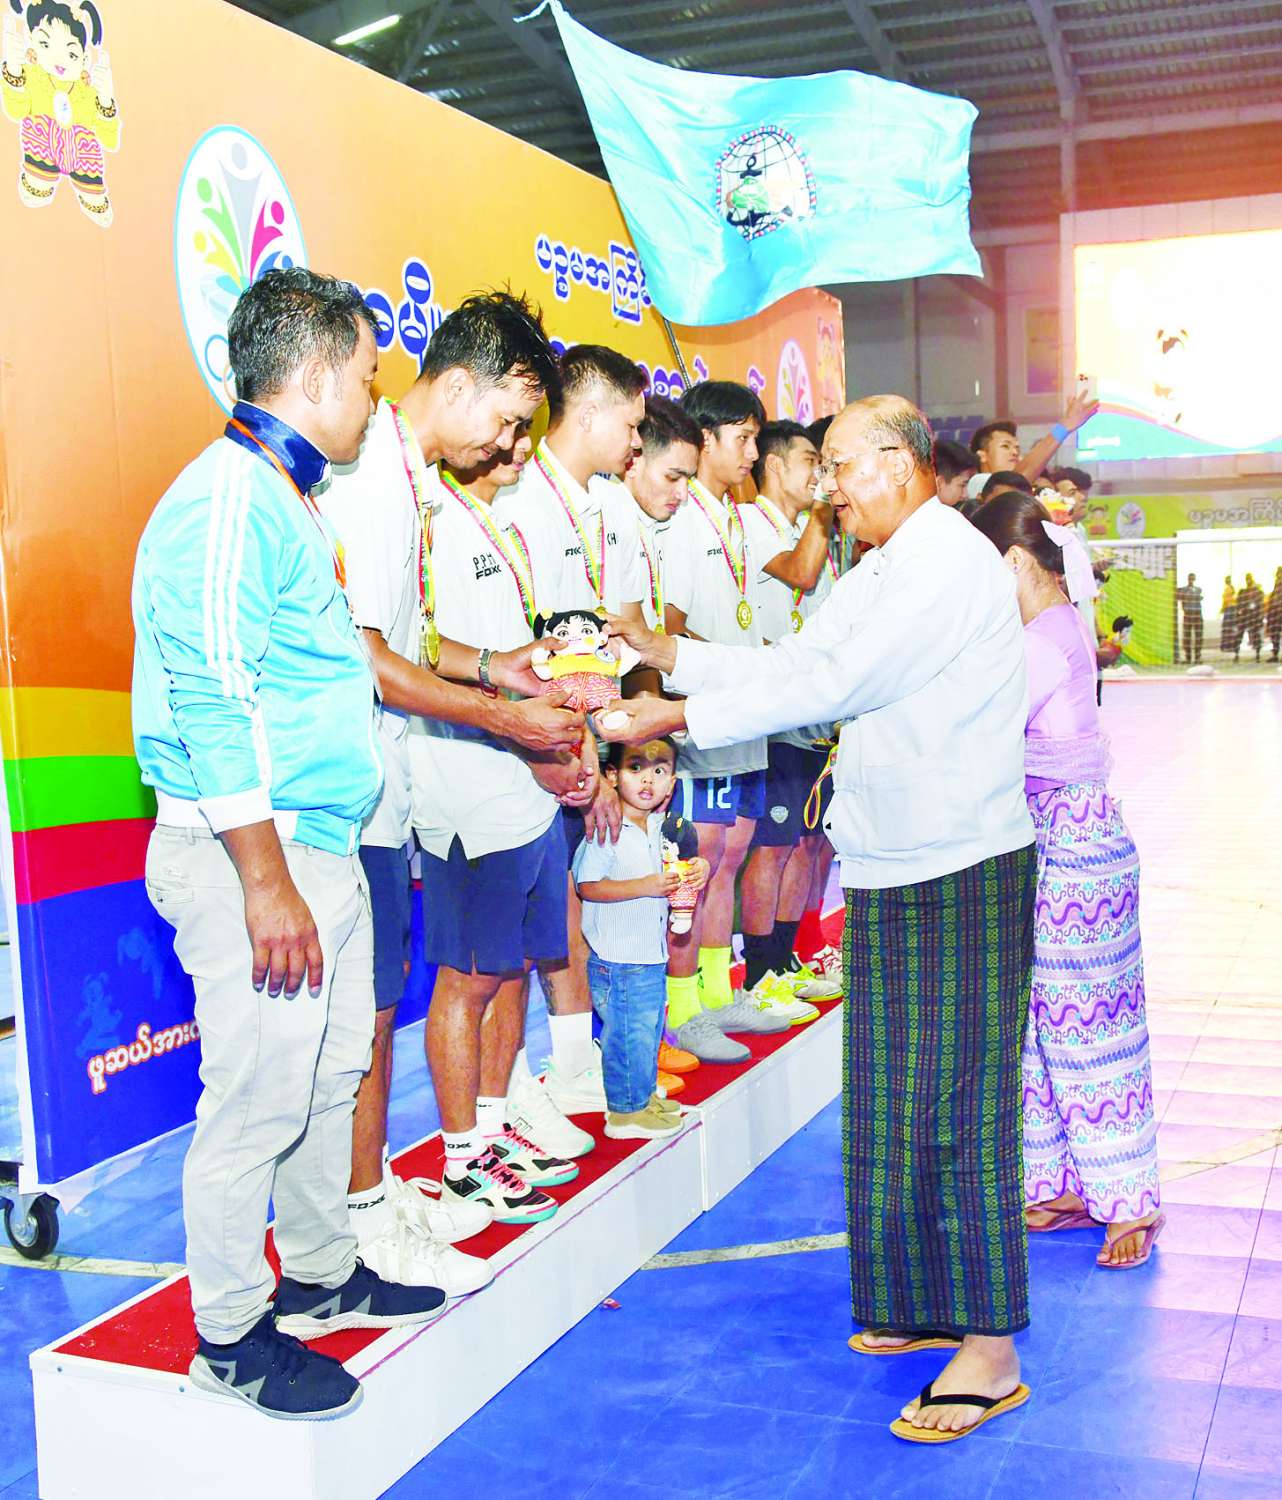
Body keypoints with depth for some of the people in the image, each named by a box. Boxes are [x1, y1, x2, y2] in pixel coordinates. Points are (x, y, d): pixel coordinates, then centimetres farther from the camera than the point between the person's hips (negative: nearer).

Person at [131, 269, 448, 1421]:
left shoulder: (287, 502, 15)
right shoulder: (228, 504, -17)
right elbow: (212, 706, -22)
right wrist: (268, 887, -23)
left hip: (320, 846, 10)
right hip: (253, 855, -10)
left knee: (331, 1073, 19)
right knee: (258, 1098, 0)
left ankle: (320, 1278, 35)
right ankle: (230, 1335, 16)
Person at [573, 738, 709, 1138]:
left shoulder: (657, 826, 8)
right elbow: (588, 886, -21)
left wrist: (692, 873, 2)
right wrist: (646, 886, -26)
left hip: (652, 955, 9)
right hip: (617, 959, -9)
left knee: (650, 1030, 20)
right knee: (629, 1034, 0)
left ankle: (644, 1096, 36)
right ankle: (625, 1111, 14)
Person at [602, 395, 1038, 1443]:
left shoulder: (951, 564, -15)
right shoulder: (880, 574, 18)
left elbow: (829, 684, -21)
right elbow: (791, 663, 15)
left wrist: (677, 717, -18)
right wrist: (668, 653, 7)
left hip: (960, 872, -9)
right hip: (893, 866, 10)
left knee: (957, 1108, -5)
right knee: (896, 1103, 13)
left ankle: (991, 1355, 6)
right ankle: (927, 1307, 27)